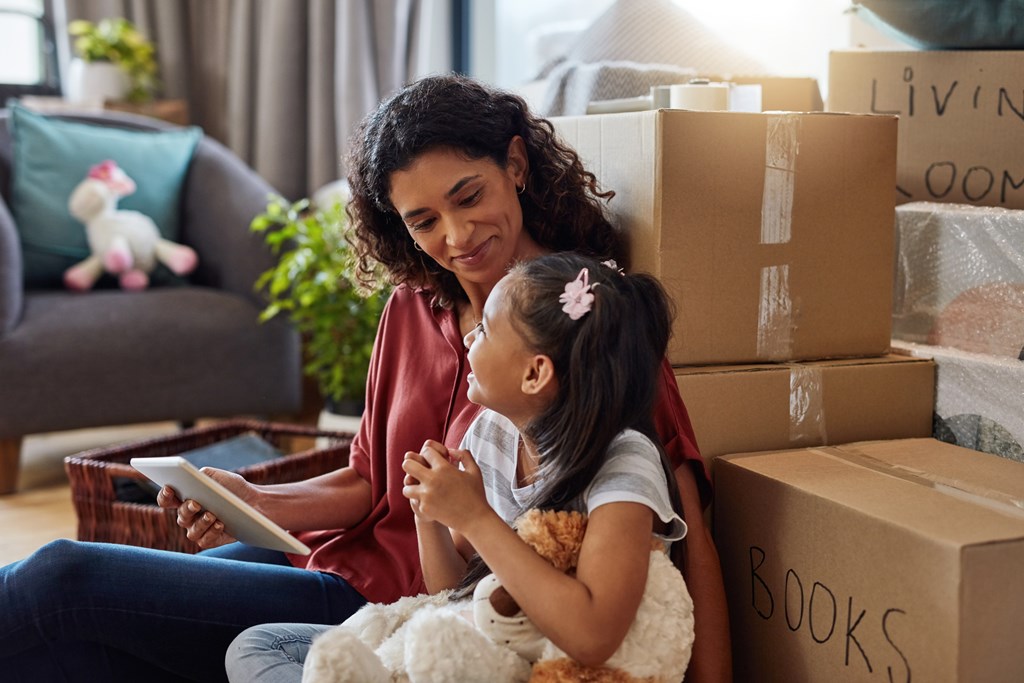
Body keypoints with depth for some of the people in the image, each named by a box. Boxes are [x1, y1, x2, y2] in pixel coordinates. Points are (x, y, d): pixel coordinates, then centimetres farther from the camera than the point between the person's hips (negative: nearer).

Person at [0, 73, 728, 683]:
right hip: (351, 557, 6)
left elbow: (684, 525, -13)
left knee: (66, 580, -12)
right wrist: (256, 503, -6)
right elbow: (370, 482, 12)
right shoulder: (413, 309, 8)